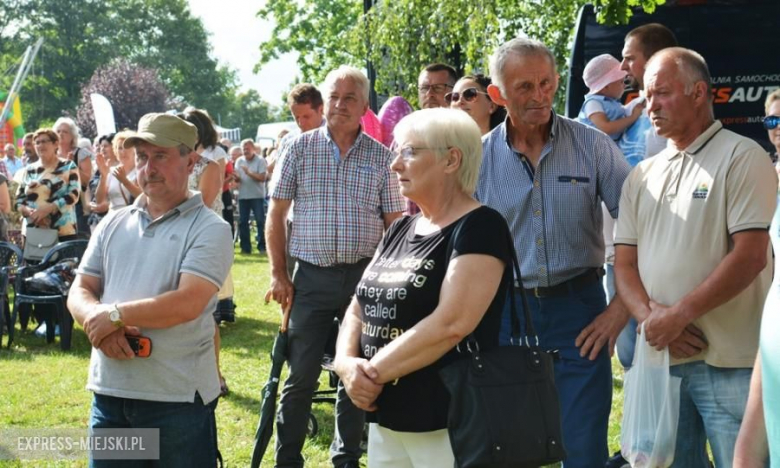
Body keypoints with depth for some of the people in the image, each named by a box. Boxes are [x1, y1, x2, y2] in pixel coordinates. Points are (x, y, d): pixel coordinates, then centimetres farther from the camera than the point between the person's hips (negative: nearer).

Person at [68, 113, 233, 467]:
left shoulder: (209, 229, -6)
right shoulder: (113, 224, 12)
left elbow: (188, 303, -19)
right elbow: (79, 292, 8)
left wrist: (114, 314, -13)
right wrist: (100, 324, -14)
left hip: (178, 398, -5)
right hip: (108, 392, 5)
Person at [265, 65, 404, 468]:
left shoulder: (381, 156, 3)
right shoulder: (300, 149, 1)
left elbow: (394, 222, 5)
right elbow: (276, 214, 3)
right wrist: (278, 274, -2)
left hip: (365, 276, 1)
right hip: (312, 276, -1)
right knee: (301, 375, 1)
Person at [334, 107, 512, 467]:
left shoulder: (479, 228, -13)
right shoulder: (400, 230, 13)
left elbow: (451, 324, -23)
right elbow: (359, 307, 13)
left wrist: (374, 371, -16)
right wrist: (346, 362, -8)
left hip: (447, 423, -8)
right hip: (385, 417, 8)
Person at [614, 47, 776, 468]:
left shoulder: (741, 158, -4)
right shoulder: (642, 177, 15)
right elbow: (624, 261, 11)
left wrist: (678, 315, -16)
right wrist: (651, 318, -9)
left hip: (729, 363, -6)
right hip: (660, 358, 6)